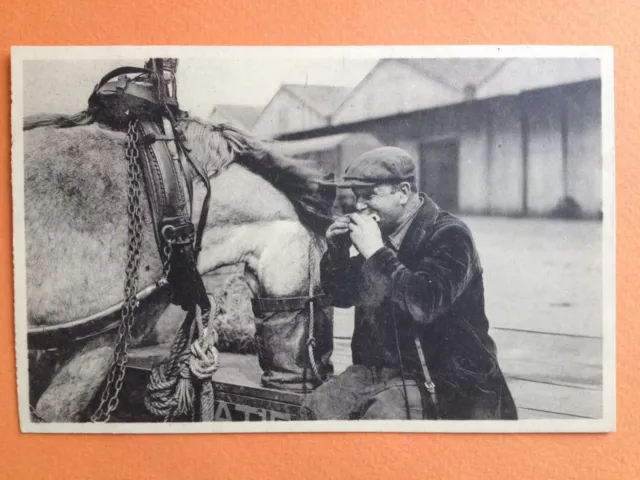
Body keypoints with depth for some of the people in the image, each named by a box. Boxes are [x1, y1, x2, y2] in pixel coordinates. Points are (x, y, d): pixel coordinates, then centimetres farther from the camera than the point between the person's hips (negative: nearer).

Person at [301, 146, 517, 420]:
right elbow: (341, 296, 16)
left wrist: (376, 252, -26)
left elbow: (426, 305, -30)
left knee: (380, 418, -29)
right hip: (378, 366, 7)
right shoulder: (382, 233, 8)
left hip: (436, 380, -7)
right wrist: (337, 251, -3)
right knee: (316, 408, -9)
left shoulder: (448, 236, -13)